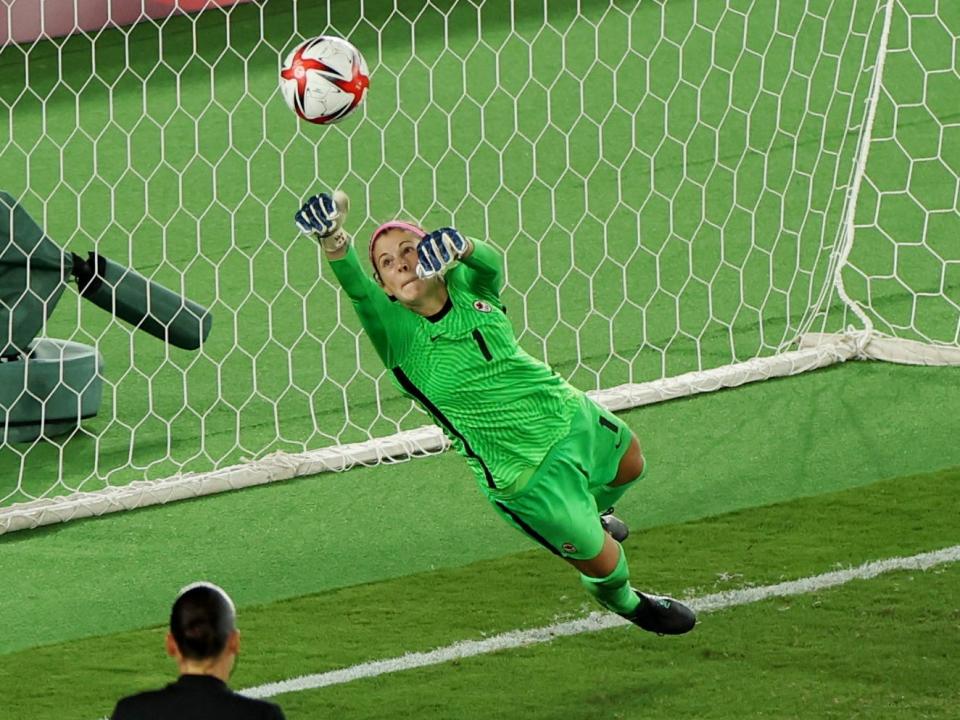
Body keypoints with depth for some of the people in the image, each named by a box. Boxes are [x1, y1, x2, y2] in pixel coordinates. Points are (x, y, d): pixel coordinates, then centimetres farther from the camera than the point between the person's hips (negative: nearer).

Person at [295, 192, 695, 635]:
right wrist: (333, 241, -65)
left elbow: (491, 260, -35)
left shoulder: (466, 286, -13)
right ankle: (623, 602, 43)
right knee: (604, 562, 6)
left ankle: (591, 512, 65)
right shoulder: (397, 332, -24)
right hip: (529, 476, -5)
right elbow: (356, 289, -43)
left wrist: (461, 247, -60)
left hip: (567, 411, 5)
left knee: (630, 465, 33)